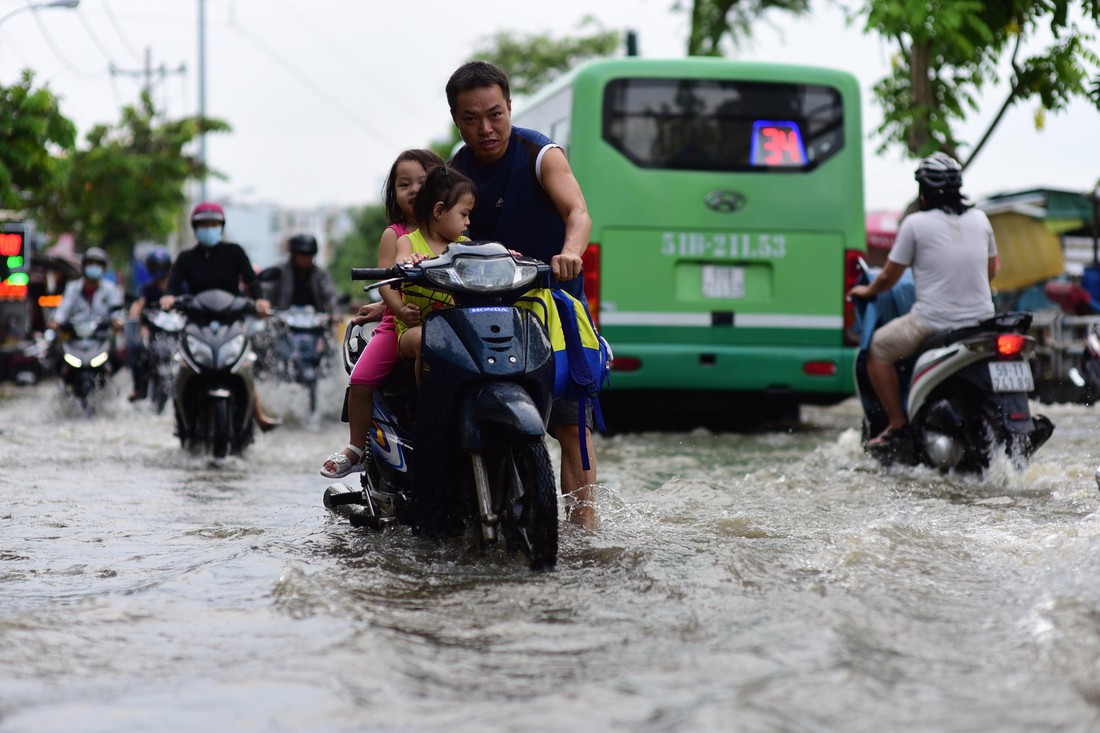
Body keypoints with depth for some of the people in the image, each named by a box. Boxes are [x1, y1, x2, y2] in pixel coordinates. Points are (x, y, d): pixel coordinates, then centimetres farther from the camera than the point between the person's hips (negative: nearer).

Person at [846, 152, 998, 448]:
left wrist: (867, 291, 20)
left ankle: (897, 425, 8)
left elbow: (889, 277, -1)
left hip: (933, 321, -5)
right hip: (981, 320, 5)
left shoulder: (915, 224, -8)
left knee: (877, 349, 15)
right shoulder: (979, 219, 6)